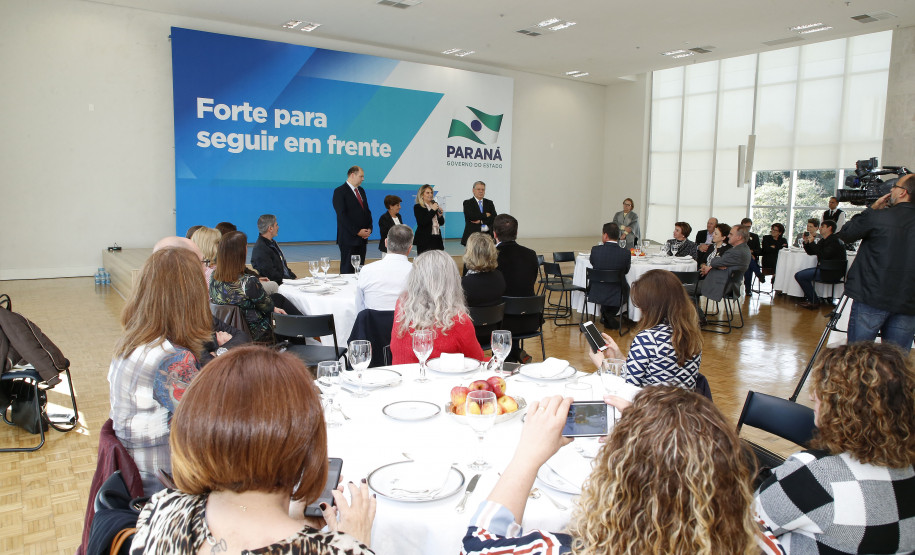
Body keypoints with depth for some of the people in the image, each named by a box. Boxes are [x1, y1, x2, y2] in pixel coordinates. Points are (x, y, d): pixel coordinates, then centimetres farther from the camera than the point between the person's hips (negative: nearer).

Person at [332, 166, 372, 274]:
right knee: (347, 269, -3)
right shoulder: (339, 192, -8)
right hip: (349, 238, -7)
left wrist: (369, 228, 2)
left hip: (362, 237, 7)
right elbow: (342, 216, -15)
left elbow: (367, 211, 20)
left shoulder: (361, 191, 17)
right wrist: (357, 231, -17)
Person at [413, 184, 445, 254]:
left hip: (437, 239, 6)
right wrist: (432, 210, -13)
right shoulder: (417, 207, -2)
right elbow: (421, 223, -16)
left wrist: (440, 215, -4)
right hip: (424, 240, -5)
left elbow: (441, 223, 18)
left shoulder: (435, 205, 14)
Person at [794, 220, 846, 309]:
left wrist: (812, 243, -20)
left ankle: (814, 302, -9)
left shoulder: (835, 241, -14)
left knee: (800, 276, -18)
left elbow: (823, 255, -25)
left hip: (833, 273, -10)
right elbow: (810, 252, 21)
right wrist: (806, 242, 4)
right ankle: (809, 299, 11)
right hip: (825, 269, 10)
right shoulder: (823, 241, 17)